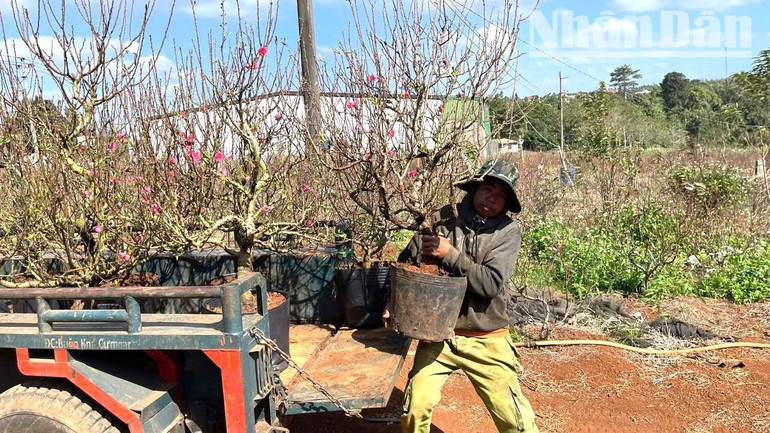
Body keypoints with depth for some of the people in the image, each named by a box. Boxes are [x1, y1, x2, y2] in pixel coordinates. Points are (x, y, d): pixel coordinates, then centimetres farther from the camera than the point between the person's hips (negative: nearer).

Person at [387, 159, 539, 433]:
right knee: (415, 408, 2)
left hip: (485, 340, -1)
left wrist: (450, 254, -23)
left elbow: (491, 283, -20)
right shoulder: (443, 219, -6)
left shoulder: (507, 231, -8)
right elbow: (405, 263, 1)